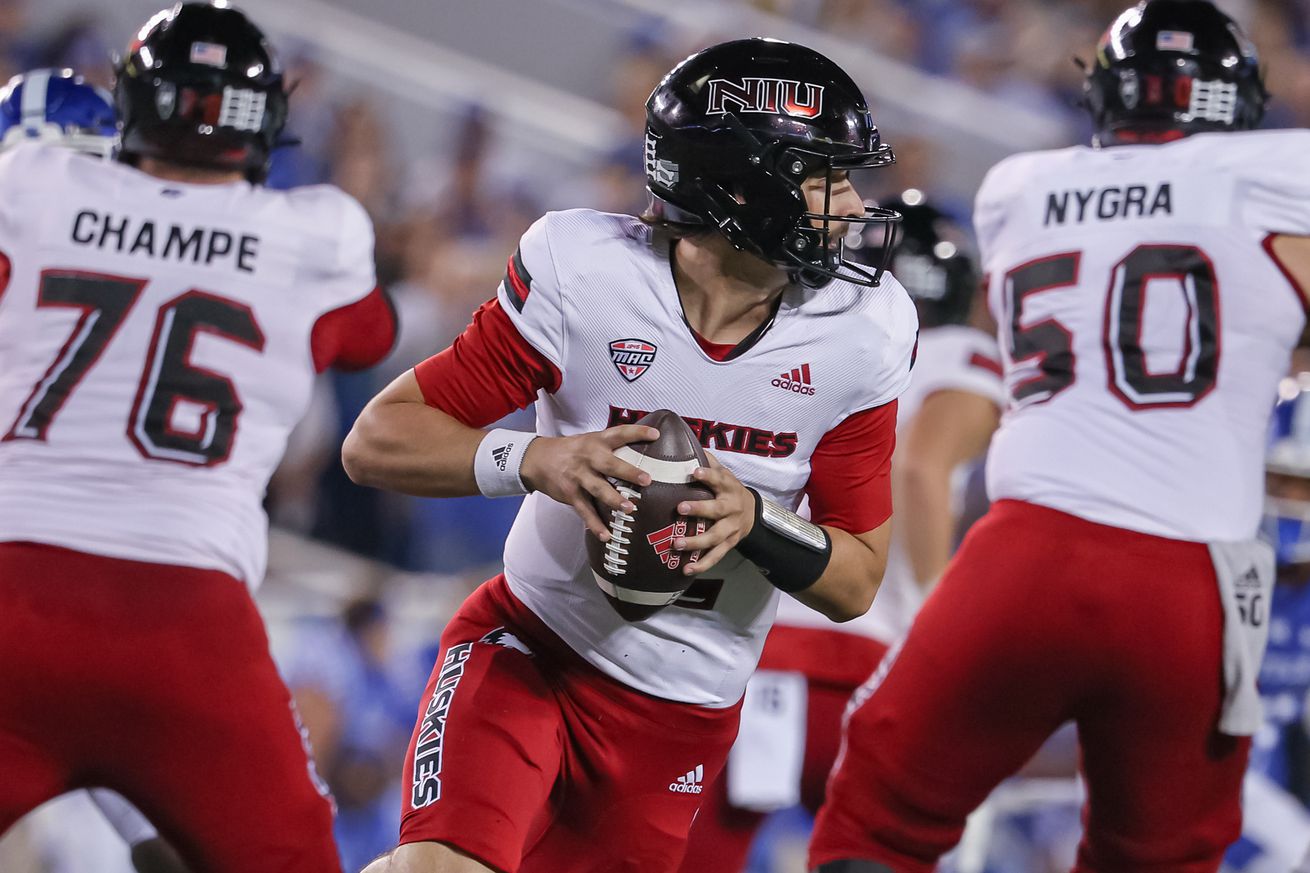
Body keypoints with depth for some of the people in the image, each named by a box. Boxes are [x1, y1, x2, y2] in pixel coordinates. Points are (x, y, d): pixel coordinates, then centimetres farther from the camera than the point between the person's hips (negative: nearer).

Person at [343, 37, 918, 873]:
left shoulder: (860, 333, -9)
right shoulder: (584, 278, -17)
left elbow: (855, 582, -2)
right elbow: (378, 442, -13)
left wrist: (754, 519, -24)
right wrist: (536, 461, -31)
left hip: (682, 714, 3)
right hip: (530, 647, -3)